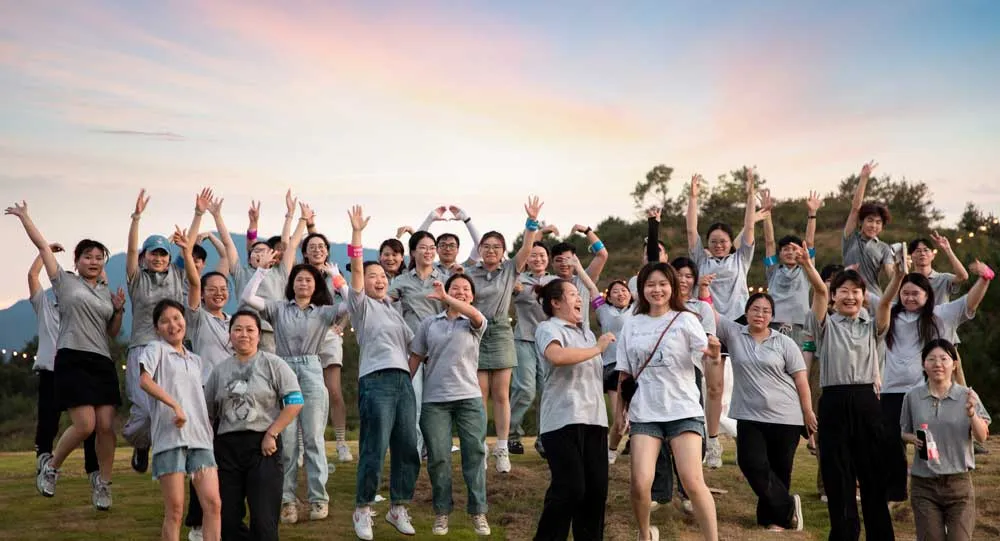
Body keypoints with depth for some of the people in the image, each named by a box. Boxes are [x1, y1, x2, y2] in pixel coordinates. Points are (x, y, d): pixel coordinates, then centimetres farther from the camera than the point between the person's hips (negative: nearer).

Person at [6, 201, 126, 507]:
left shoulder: (107, 292, 18)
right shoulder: (65, 281, 7)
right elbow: (42, 245, 5)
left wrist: (119, 310, 5)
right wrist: (24, 217, 7)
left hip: (102, 361, 5)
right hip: (72, 359, -5)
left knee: (106, 426, -4)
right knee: (85, 425, -15)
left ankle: (103, 483, 10)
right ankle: (50, 467, 11)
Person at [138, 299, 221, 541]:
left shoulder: (196, 360, 23)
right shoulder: (156, 349, 5)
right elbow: (145, 381, -13)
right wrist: (175, 405, -21)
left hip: (200, 437, 5)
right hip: (169, 436, -5)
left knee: (213, 503, -7)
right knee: (174, 509, -4)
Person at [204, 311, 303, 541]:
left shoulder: (273, 364, 1)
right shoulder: (219, 370, 13)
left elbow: (295, 403, -7)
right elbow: (208, 414, 18)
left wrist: (271, 434, -12)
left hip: (263, 445, -4)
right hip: (227, 446, 4)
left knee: (263, 520, -6)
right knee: (228, 518, 6)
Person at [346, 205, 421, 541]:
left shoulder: (393, 311, 25)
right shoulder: (361, 304, 6)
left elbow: (414, 343, 27)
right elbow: (357, 269, -7)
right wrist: (356, 233, -13)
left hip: (403, 380, 6)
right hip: (376, 380, -6)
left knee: (407, 449, 4)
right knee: (374, 450, -8)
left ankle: (398, 508, 15)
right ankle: (362, 510, 3)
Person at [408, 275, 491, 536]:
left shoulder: (474, 325, 6)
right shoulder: (428, 323, 10)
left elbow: (475, 314, -20)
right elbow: (415, 358, 11)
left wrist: (444, 298, -26)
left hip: (469, 397, -1)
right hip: (434, 400, 1)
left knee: (475, 454, -1)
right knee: (438, 457, 1)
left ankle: (478, 512, 7)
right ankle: (442, 512, 13)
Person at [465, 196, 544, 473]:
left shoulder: (510, 269, 5)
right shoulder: (468, 273, 4)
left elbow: (527, 248, -8)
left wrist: (532, 221, -18)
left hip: (501, 333, 1)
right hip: (476, 333, -1)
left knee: (501, 394, 2)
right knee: (480, 395, 0)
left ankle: (502, 448, 7)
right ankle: (480, 447, 7)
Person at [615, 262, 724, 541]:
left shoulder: (685, 320, 1)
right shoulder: (632, 325, 8)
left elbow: (708, 367, -6)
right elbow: (625, 373, 15)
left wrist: (715, 356, -28)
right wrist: (619, 410, 11)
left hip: (684, 412, -2)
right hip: (644, 414, 2)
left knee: (693, 483, -12)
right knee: (640, 484, -9)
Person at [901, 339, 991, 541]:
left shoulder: (966, 396, -2)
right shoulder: (913, 397, 1)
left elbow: (982, 437, -6)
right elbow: (904, 432, 12)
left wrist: (971, 413, -24)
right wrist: (913, 439, -10)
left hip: (959, 484, -1)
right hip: (924, 484, 1)